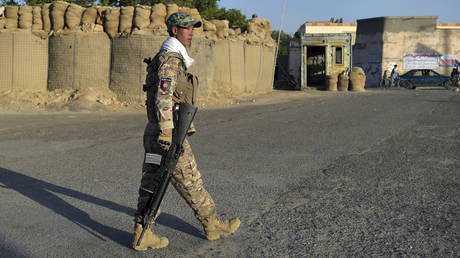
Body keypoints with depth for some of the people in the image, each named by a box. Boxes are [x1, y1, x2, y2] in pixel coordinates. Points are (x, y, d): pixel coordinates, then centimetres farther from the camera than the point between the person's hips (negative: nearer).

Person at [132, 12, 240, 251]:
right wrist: (168, 136, -28)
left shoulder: (172, 58, 18)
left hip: (154, 133, 10)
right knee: (190, 183, 5)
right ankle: (212, 225, 20)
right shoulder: (170, 59, -14)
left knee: (151, 185, 10)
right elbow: (163, 99, -24)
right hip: (168, 135, -10)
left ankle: (142, 234, 14)